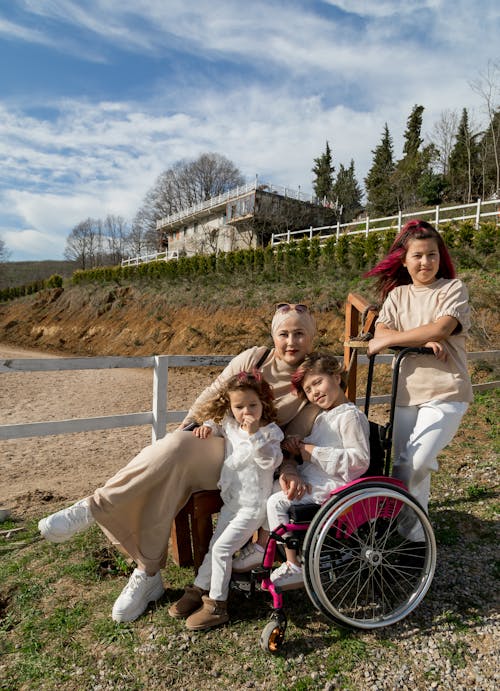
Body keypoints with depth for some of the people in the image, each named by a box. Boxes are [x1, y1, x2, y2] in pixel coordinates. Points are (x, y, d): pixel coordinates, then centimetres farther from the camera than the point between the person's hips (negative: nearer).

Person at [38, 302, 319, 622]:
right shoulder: (254, 357, 6)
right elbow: (211, 395, 8)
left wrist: (289, 471, -18)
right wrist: (191, 425, -7)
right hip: (210, 440, 3)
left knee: (175, 451, -32)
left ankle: (92, 509, -16)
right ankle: (148, 575, -16)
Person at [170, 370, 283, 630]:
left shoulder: (269, 431, -16)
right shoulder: (230, 424, 2)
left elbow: (271, 461, -31)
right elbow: (217, 422, 23)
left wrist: (254, 434, -37)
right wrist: (208, 426, 1)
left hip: (254, 504, -7)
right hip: (231, 500, 7)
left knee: (222, 548, -10)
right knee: (216, 545, 18)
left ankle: (216, 605, 6)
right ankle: (198, 590, 35)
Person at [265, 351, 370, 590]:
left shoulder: (350, 416, -14)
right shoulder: (323, 416, 16)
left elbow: (360, 459, -22)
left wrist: (315, 452, -21)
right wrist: (300, 446, 2)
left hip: (331, 485, -10)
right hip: (312, 479, 10)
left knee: (276, 502, -19)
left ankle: (293, 568, -4)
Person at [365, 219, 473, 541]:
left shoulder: (453, 288, 0)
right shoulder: (397, 295, 10)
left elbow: (441, 328, -17)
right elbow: (380, 332, -5)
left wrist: (390, 340, -14)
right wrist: (422, 341, -19)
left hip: (445, 392, -4)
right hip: (407, 391, 4)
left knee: (417, 463, -15)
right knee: (403, 465, 7)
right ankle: (412, 536, 26)